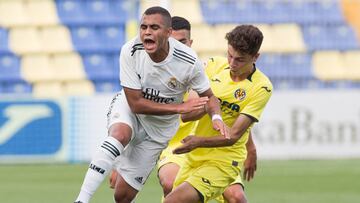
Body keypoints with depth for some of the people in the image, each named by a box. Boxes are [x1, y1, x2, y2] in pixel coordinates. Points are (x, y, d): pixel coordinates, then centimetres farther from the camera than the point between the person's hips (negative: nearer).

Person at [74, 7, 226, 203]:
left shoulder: (189, 61, -24)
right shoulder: (130, 51, -25)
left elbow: (208, 97, -7)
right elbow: (136, 103, -21)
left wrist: (216, 117, -30)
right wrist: (180, 107, -27)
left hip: (159, 127, 1)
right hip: (128, 108, -1)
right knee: (119, 136, -37)